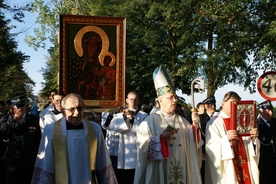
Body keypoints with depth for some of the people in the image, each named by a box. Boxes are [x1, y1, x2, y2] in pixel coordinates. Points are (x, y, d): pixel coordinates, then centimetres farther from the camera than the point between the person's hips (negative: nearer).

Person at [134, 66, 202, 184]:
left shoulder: (182, 121, 11)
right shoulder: (150, 121, -5)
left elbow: (193, 144, 8)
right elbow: (143, 147, -11)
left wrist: (195, 126, -4)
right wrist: (162, 138, -21)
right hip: (160, 173, -5)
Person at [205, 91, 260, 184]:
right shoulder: (214, 123, -5)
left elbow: (249, 144, 12)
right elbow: (211, 147, -14)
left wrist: (253, 138, -9)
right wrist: (226, 139, -28)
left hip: (243, 167, 5)